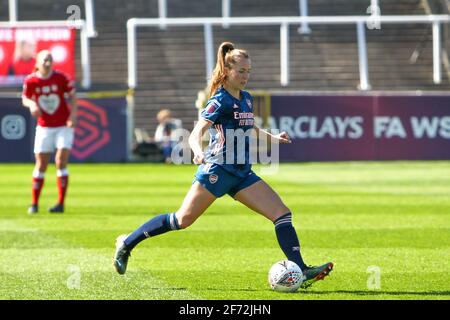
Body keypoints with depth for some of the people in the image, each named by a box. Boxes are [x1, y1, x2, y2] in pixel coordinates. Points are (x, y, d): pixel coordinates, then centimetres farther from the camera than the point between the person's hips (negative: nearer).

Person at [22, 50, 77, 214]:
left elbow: (72, 96, 0)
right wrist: (32, 104, -15)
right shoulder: (31, 80, -7)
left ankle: (61, 204, -7)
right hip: (44, 127, 1)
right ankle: (34, 203, 15)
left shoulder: (61, 78, -10)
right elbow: (25, 98, 7)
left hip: (64, 126, -1)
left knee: (61, 162, -12)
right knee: (41, 165, 3)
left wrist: (73, 114, -14)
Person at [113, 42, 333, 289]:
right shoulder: (220, 101, -12)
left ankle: (301, 271, -11)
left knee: (282, 213, -7)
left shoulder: (245, 99, 13)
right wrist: (198, 152, -42)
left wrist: (272, 137, 24)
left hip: (241, 174, 7)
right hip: (217, 169, -7)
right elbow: (196, 133, -22)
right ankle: (127, 243, 12)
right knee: (183, 219, -4)